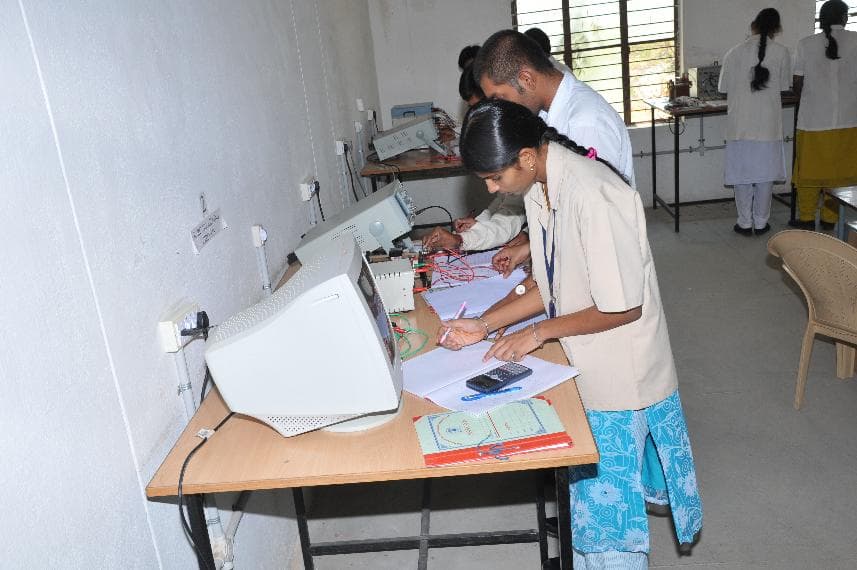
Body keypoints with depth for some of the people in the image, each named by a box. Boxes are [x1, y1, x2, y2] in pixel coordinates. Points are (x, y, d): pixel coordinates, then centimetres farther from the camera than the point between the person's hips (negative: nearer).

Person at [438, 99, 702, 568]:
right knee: (590, 492, 22)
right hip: (585, 365, 8)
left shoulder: (592, 195, -29)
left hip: (618, 374, -8)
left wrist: (540, 332, -15)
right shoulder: (539, 186, -1)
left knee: (606, 504, 9)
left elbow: (623, 307, -24)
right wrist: (486, 324, 0)